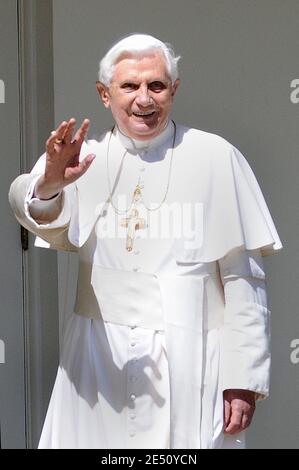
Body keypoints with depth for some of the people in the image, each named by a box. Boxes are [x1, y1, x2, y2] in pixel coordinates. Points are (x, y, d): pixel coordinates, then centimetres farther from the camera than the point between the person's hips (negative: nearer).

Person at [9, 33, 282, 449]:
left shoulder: (216, 158, -3)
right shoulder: (83, 158, 5)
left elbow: (242, 278, -4)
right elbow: (40, 217, -15)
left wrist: (243, 377, -7)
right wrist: (49, 184, -38)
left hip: (191, 360, -2)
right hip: (100, 357, 2)